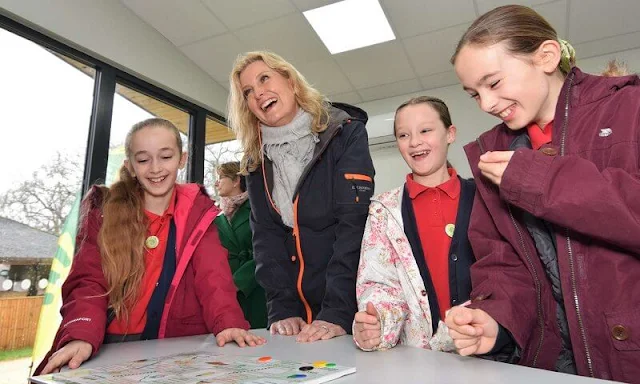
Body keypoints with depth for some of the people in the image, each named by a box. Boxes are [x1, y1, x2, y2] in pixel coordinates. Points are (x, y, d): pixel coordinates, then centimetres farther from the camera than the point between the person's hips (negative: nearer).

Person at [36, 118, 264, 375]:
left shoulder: (197, 212, 4)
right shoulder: (104, 211, 4)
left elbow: (213, 277, -8)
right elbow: (89, 283, -5)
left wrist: (228, 322, -27)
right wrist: (81, 337, -25)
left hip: (180, 346, 0)